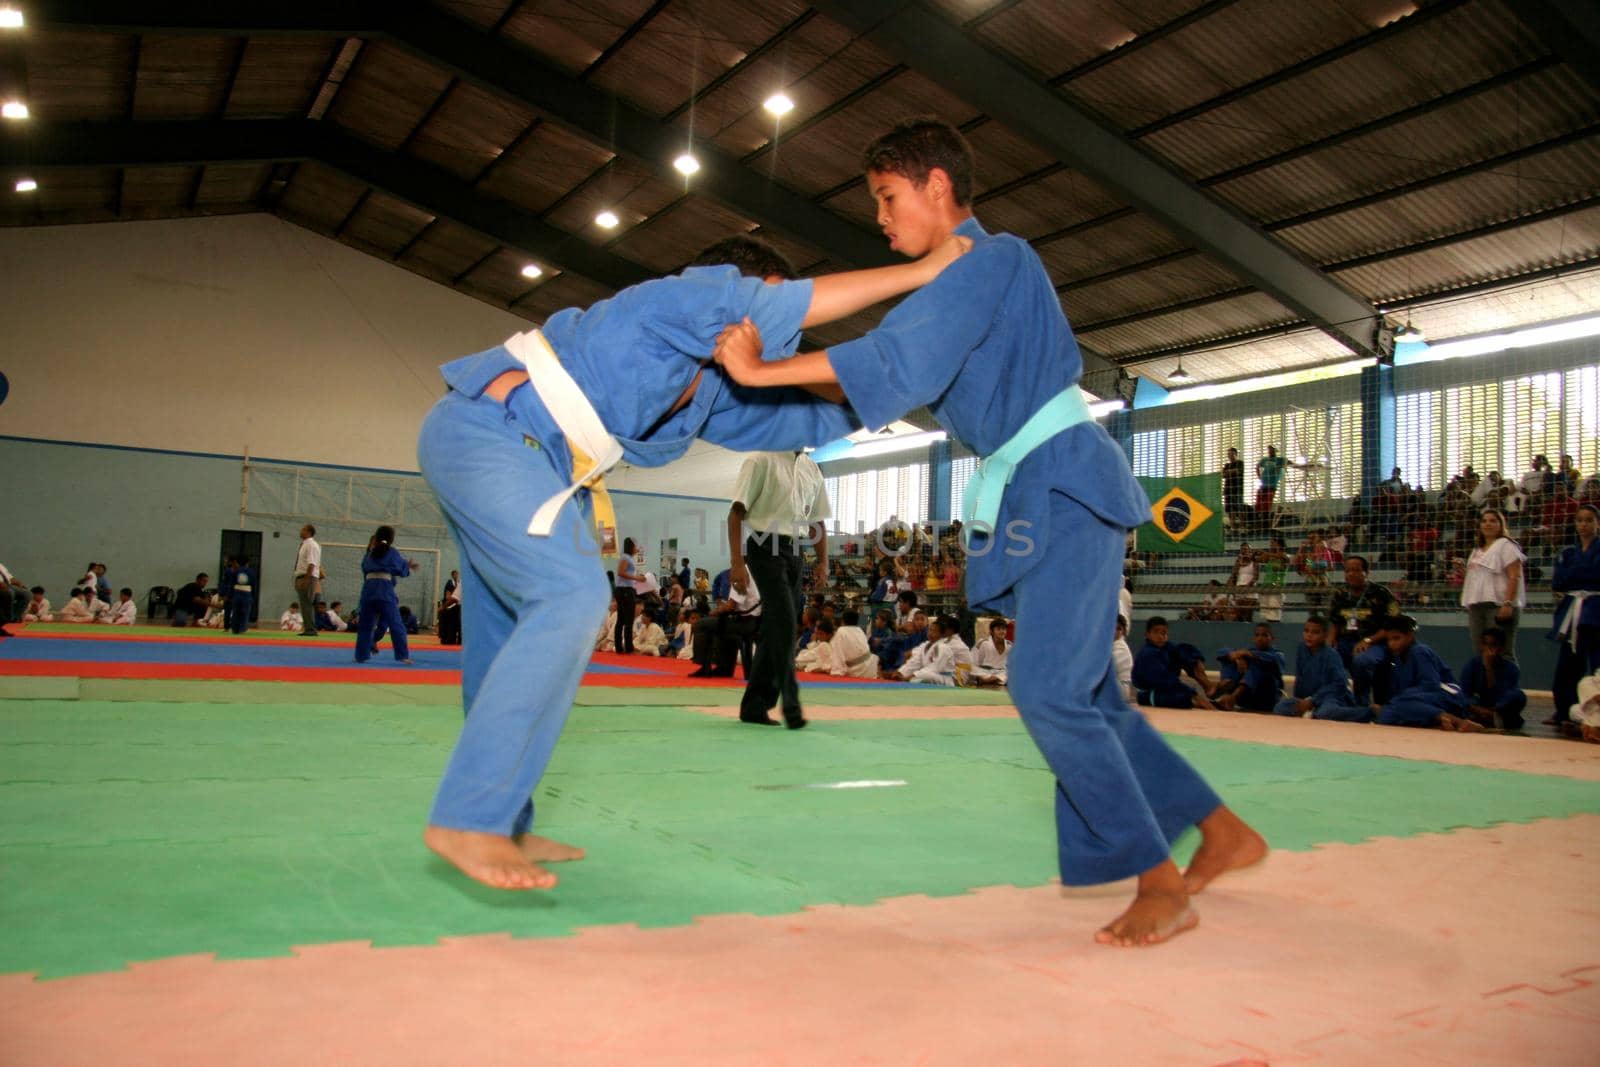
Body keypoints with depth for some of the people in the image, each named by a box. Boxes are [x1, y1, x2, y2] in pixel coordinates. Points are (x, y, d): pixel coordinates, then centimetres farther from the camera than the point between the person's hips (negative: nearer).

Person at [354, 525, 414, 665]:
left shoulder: (370, 553, 16)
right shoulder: (392, 552, 4)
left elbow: (365, 569, 22)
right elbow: (403, 568, 12)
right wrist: (408, 566, 34)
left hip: (368, 587, 4)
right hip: (385, 588, -4)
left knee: (365, 624, 14)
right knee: (396, 623, -2)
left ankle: (361, 655, 15)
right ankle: (403, 655, -6)